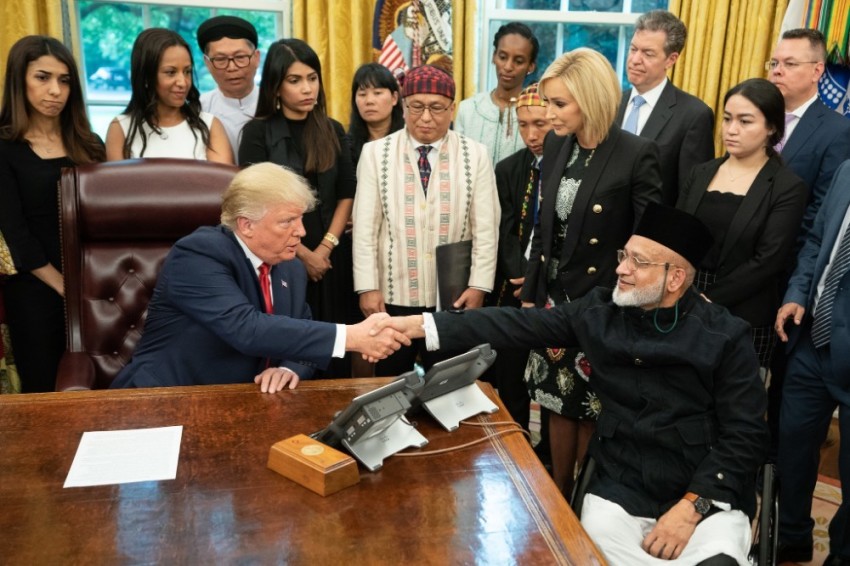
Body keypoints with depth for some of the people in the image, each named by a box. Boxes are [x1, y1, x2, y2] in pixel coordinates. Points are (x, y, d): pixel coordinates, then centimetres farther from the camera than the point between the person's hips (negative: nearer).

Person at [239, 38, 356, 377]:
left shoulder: (333, 131, 9)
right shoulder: (258, 132, -2)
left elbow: (346, 195, 5)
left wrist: (324, 249, -7)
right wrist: (301, 253, -9)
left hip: (330, 259, 3)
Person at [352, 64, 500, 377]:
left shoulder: (475, 155, 0)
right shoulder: (376, 153, 0)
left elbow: (486, 227, -1)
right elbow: (365, 226, -2)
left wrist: (479, 284, -7)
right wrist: (367, 287, -7)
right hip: (392, 294, 0)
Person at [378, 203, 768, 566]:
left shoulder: (725, 337, -7)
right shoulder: (600, 311, 0)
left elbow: (746, 433, -7)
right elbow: (520, 325, -6)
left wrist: (691, 507, -17)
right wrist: (422, 325, -14)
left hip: (707, 497, -2)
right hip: (620, 491, 2)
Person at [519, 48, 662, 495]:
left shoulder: (637, 155, -15)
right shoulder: (555, 145, 3)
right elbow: (544, 228, 9)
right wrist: (530, 294, 9)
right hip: (555, 298, 6)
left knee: (592, 411, 8)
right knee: (558, 402, 16)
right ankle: (557, 498, 34)